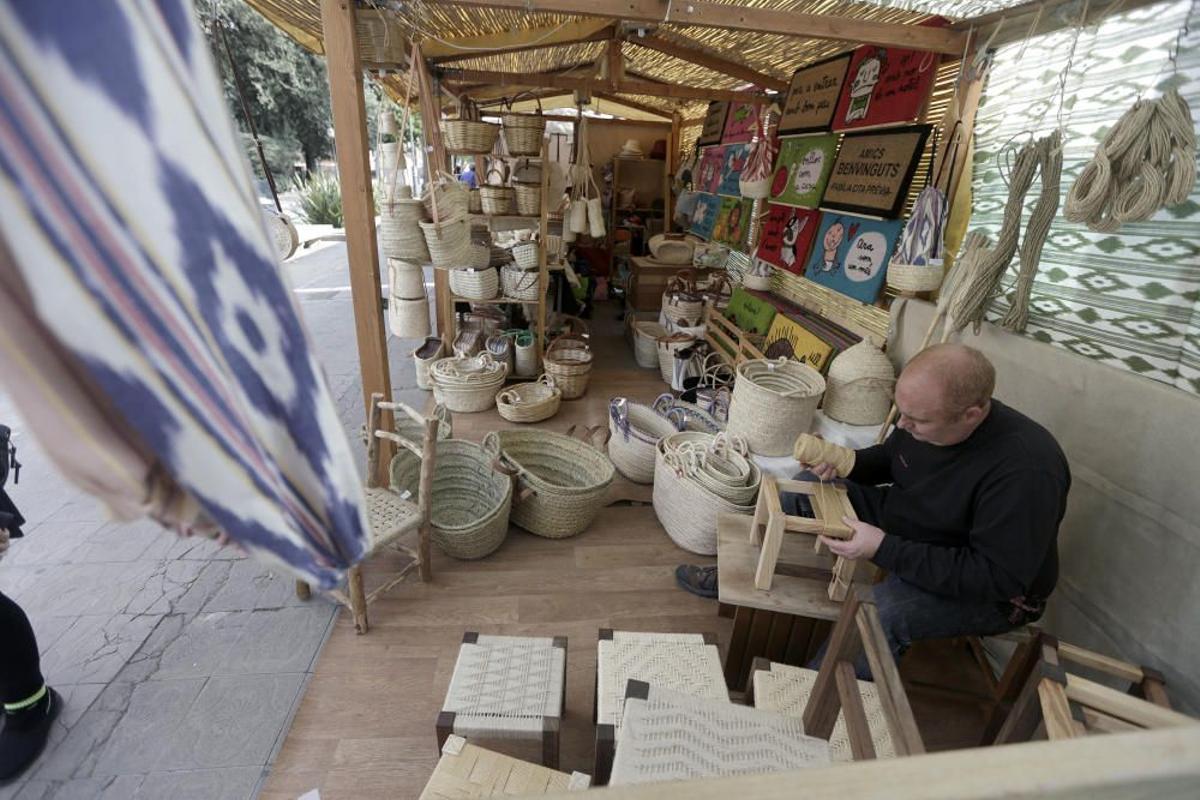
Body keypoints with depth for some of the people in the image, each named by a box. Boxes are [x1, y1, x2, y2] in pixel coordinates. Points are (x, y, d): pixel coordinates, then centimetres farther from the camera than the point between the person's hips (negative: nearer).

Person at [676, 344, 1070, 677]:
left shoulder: (1026, 471, -34)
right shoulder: (927, 413, -14)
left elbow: (998, 577, -31)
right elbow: (889, 459, 6)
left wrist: (885, 549, -34)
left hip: (991, 589, -7)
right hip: (910, 524, 7)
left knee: (878, 612, -36)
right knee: (805, 490, 0)